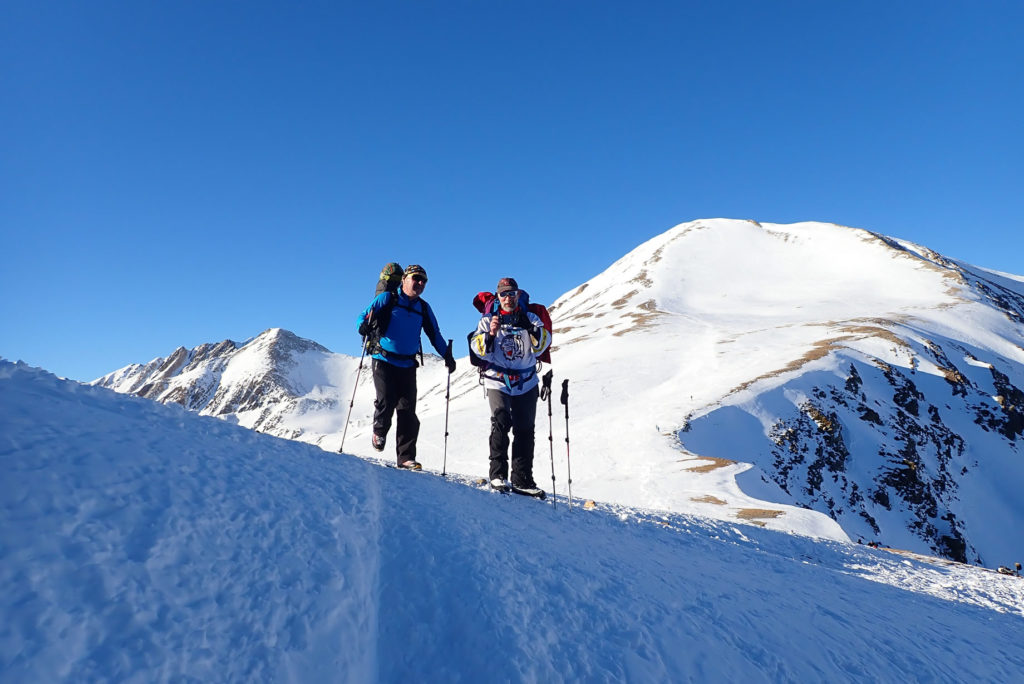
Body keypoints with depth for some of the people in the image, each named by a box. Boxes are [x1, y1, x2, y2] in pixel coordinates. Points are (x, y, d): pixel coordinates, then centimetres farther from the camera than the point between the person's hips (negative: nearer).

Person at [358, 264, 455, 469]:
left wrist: (447, 355, 10)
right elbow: (363, 316, 1)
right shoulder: (387, 299, 3)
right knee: (386, 402, -15)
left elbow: (435, 335, 21)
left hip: (407, 365, 4)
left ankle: (406, 457, 5)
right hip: (384, 360, -3)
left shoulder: (423, 308, 15)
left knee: (407, 410, -2)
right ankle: (379, 431, 19)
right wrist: (365, 326, -22)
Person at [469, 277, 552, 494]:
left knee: (525, 430, 4)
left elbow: (543, 344, -7)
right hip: (497, 382, -2)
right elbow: (478, 349, -5)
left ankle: (522, 480, 13)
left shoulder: (530, 318, 7)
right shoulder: (488, 320, 5)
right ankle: (498, 474, -11)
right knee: (501, 420, -21)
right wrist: (490, 334, -23)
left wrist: (531, 329, -26)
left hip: (526, 384, 2)